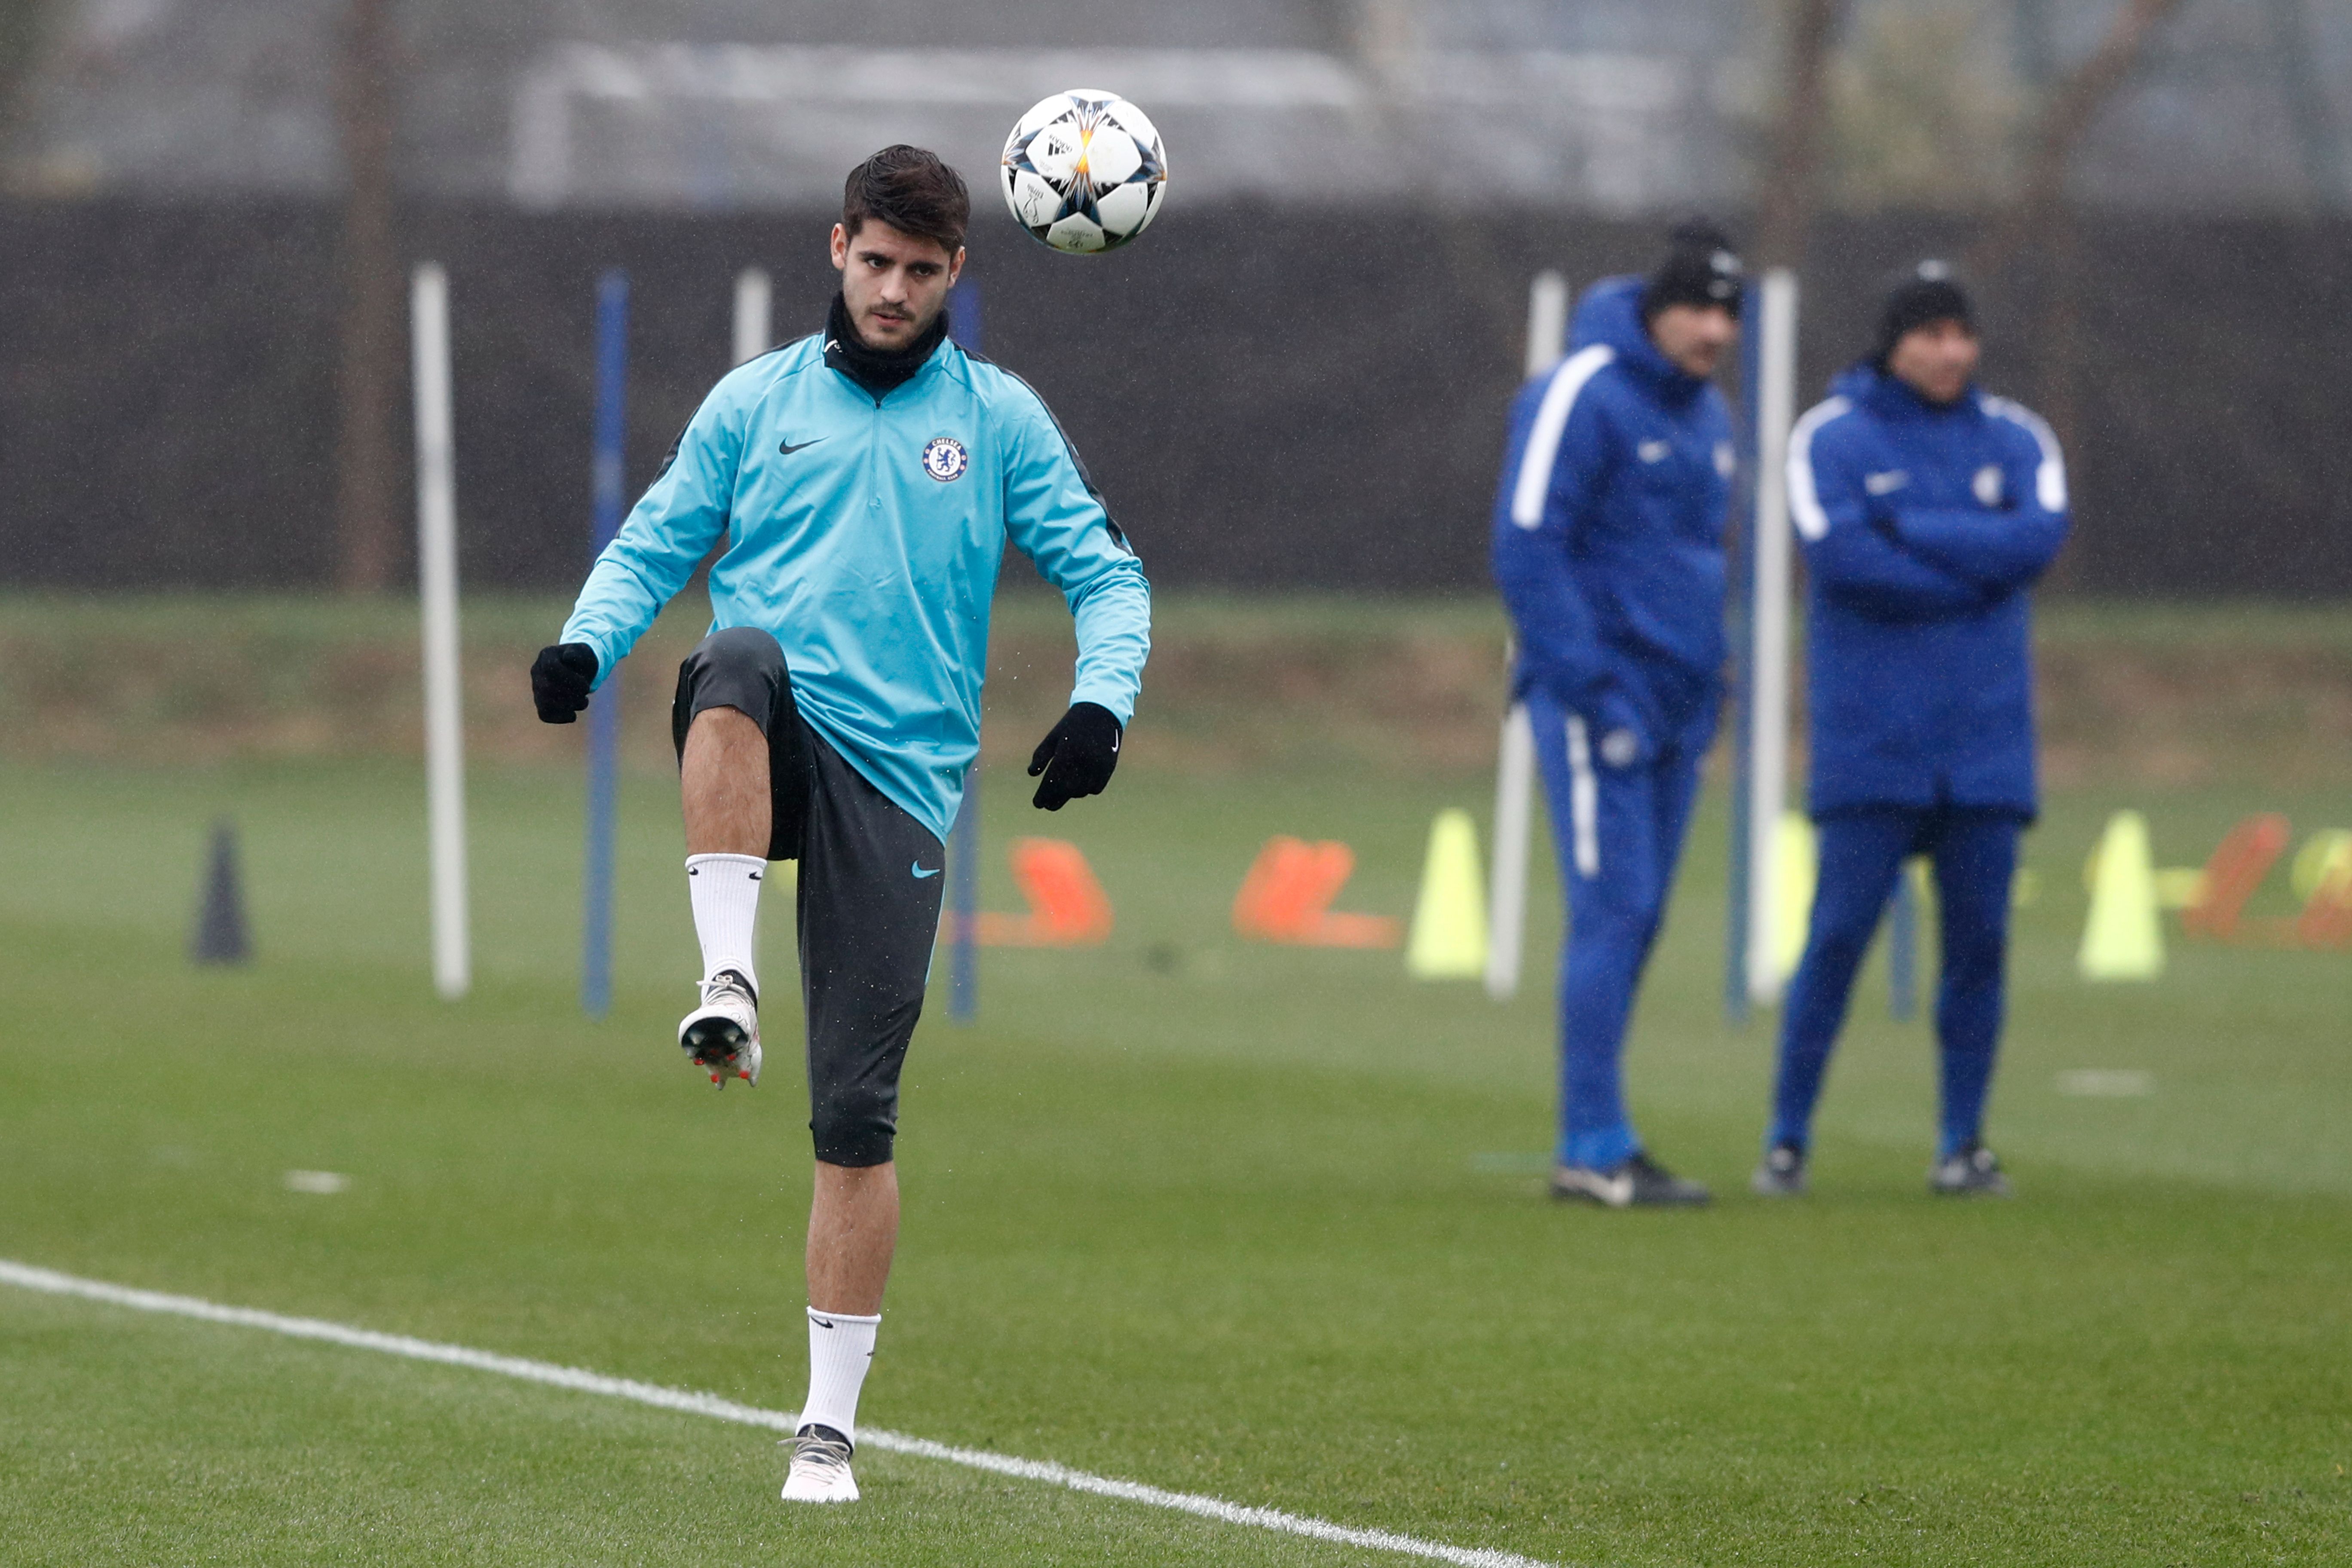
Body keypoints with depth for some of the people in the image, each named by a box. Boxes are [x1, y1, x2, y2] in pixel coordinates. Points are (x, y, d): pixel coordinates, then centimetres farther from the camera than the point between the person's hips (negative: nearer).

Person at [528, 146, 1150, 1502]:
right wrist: (588, 641, -9)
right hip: (763, 755, 0)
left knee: (859, 1112, -5)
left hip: (896, 779, 0)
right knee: (741, 659, -38)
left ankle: (832, 1424, 4)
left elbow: (1106, 573, 8)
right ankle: (730, 986, -43)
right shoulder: (757, 401, 13)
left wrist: (1102, 701, -11)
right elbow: (654, 545, 12)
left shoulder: (999, 419, 11)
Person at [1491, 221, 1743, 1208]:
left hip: (1675, 707, 8)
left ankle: (1595, 1139, 11)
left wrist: (1708, 691, 16)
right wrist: (1592, 693, -19)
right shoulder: (1582, 396, -11)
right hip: (1597, 700, -8)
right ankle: (1595, 1148, -11)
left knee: (1636, 920, 7)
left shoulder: (1706, 415, 16)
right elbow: (1527, 550, -16)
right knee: (1613, 911, -12)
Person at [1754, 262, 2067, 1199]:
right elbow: (1840, 558, -16)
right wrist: (1978, 568, -10)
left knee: (1980, 939, 2)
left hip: (1985, 737, 3)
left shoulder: (2014, 439, 9)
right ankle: (1787, 1139, -1)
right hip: (1869, 737, -3)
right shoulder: (1831, 438, 0)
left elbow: (2040, 537, -10)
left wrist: (1908, 531, -13)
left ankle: (1963, 1146, 10)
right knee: (1839, 935, -7)